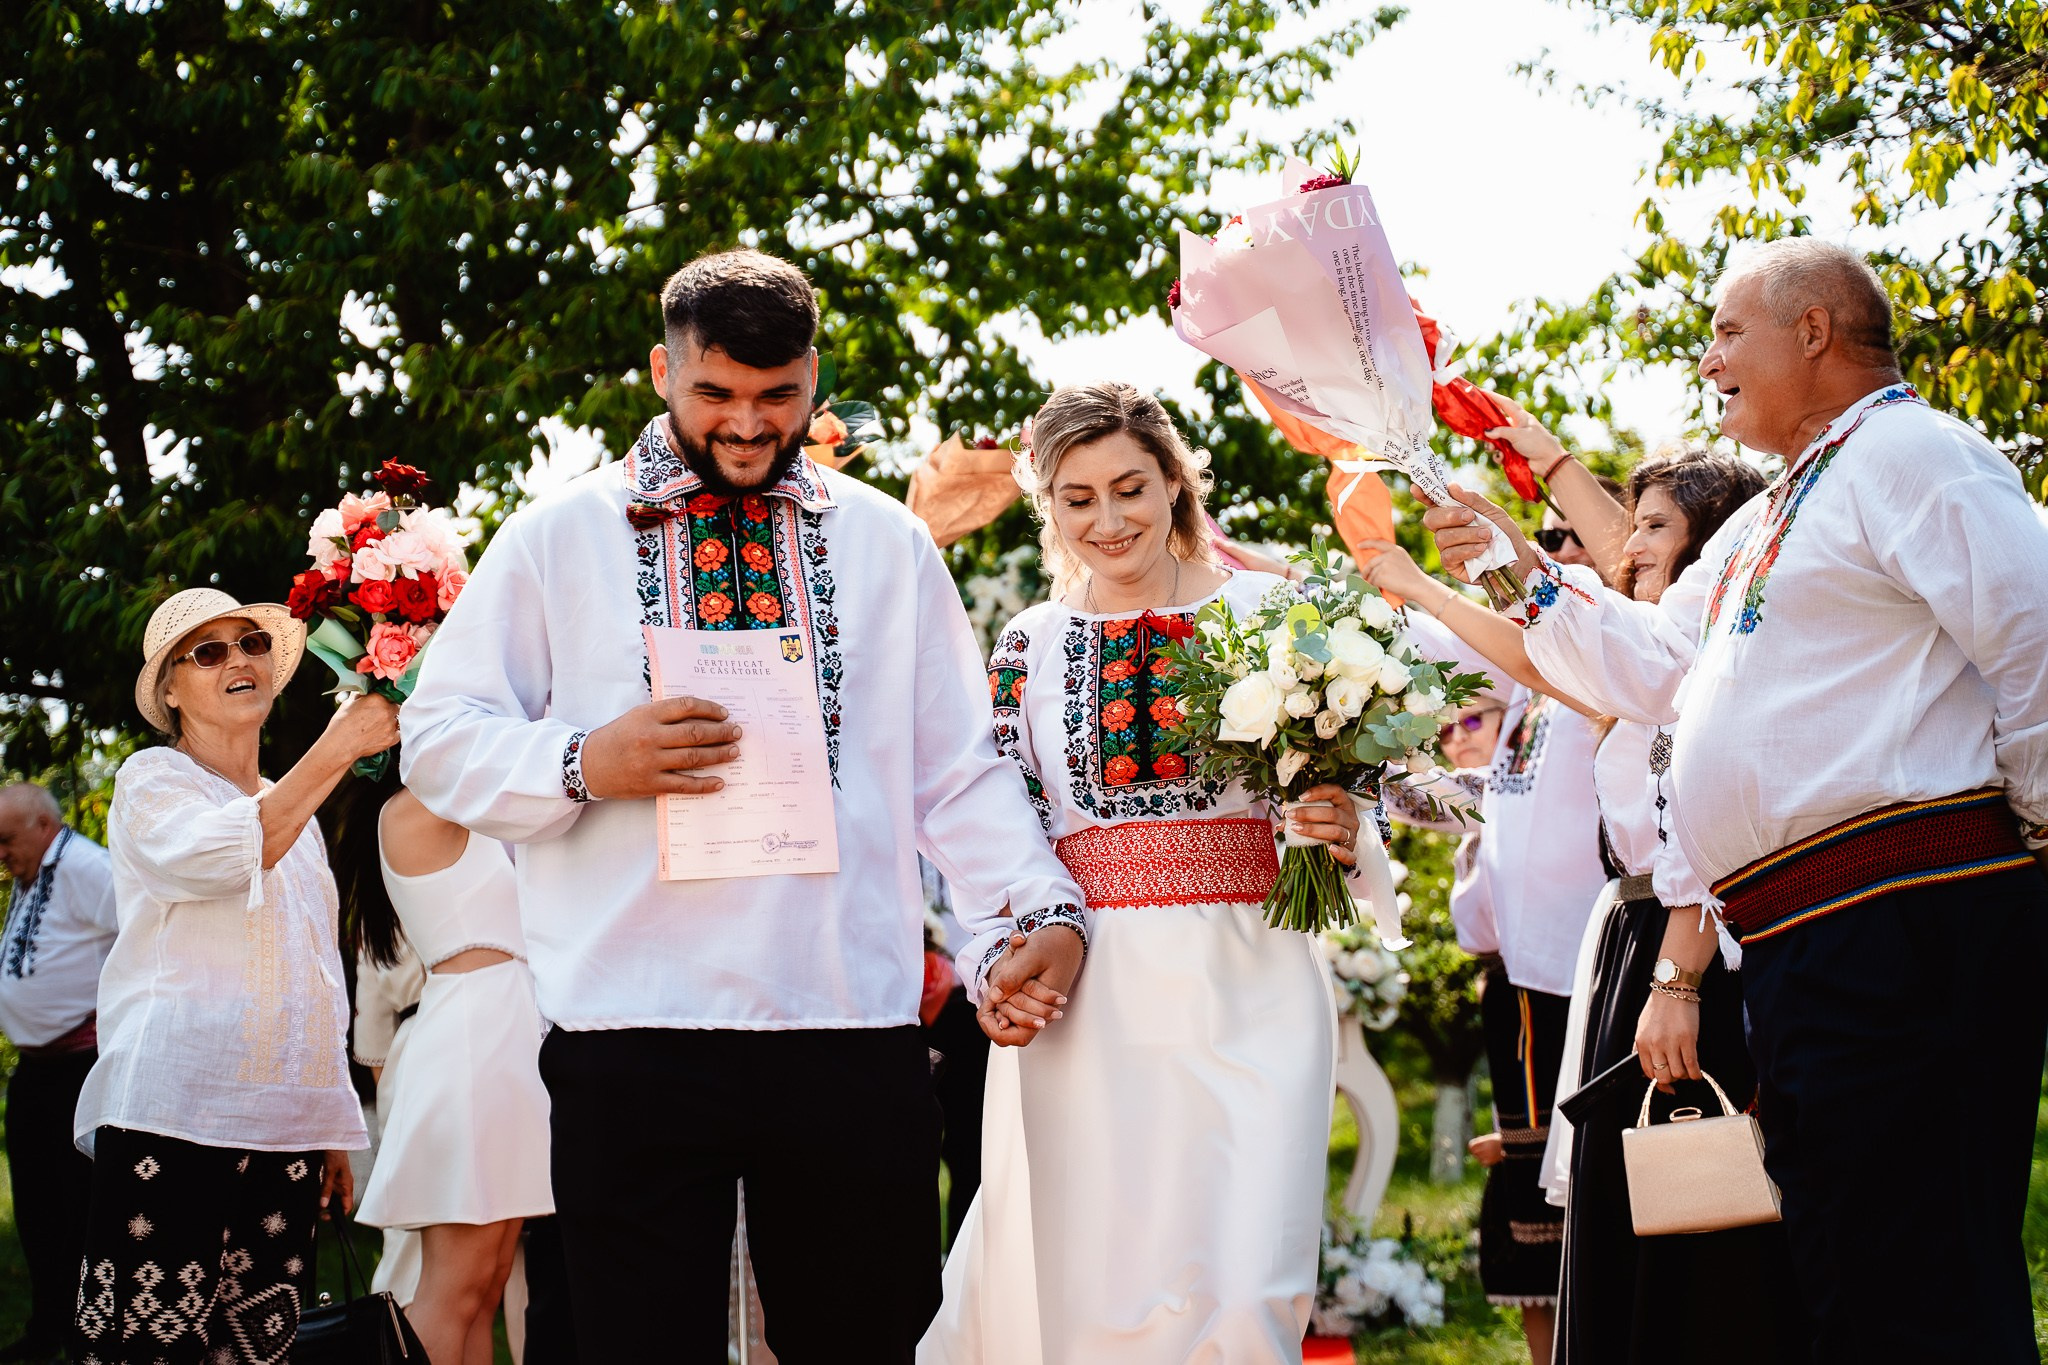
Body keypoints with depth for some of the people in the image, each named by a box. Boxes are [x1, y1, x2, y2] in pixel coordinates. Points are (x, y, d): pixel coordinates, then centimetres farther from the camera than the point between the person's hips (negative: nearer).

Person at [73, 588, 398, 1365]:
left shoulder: (296, 814, 23)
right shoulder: (152, 780, 4)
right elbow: (221, 857, -19)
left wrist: (333, 1126, 21)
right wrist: (336, 751, -20)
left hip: (283, 1124, 6)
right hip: (171, 1117, -6)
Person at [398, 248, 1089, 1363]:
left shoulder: (888, 545, 15)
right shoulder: (558, 538, 9)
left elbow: (957, 773, 13)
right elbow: (439, 741, 7)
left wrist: (1043, 908, -4)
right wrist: (586, 764, -12)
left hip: (855, 1031, 2)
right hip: (630, 1033, -2)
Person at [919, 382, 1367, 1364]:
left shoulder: (1267, 610, 6)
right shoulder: (1028, 644, 12)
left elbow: (1328, 789, 11)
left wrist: (1340, 833, -12)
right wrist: (997, 970, -4)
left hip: (1241, 989, -2)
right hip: (1078, 998, 2)